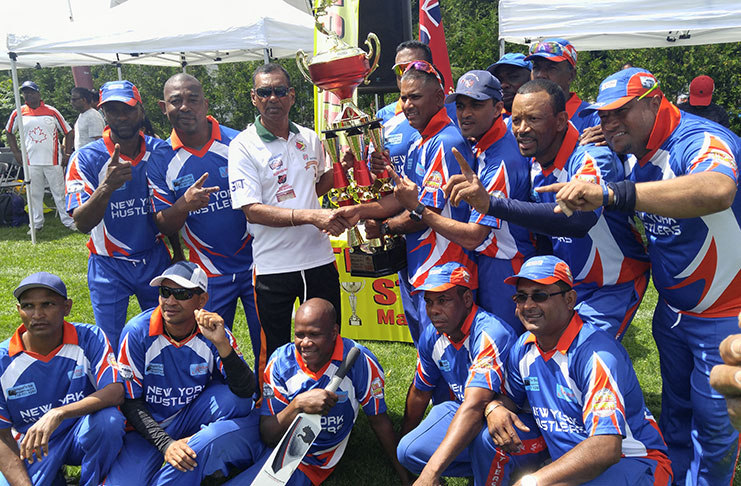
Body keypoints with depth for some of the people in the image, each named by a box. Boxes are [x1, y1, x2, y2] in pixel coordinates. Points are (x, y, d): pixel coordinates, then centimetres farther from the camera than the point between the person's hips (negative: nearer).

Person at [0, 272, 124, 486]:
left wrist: (57, 414, -38)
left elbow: (116, 391, -25)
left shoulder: (90, 338, -13)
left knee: (109, 420, -32)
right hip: (29, 445, 2)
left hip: (84, 436, -1)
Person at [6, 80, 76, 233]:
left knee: (60, 192, 4)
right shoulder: (18, 113, 4)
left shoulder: (52, 112, 0)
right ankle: (37, 223, 19)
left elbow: (68, 133, 5)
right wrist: (16, 153, 9)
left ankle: (68, 220, 13)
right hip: (31, 162, 2)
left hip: (53, 161, -2)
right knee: (34, 194, 9)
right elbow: (9, 132, 18)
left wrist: (67, 154, -2)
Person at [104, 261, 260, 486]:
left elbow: (246, 391, -23)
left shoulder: (212, 333, -13)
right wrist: (166, 444, -22)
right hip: (147, 426, -1)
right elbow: (130, 402, -10)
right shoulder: (138, 332, -16)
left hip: (193, 420, 1)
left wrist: (221, 344, -37)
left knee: (235, 400, -27)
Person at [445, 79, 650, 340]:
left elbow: (578, 219, -46)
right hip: (567, 283, 7)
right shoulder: (536, 165, -3)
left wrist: (491, 203, -53)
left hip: (614, 287, -7)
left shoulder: (593, 159, -26)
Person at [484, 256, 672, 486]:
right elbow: (508, 397, 16)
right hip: (568, 462, 8)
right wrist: (494, 407, -9)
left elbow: (606, 448, -30)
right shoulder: (524, 348, 0)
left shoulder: (596, 353, -23)